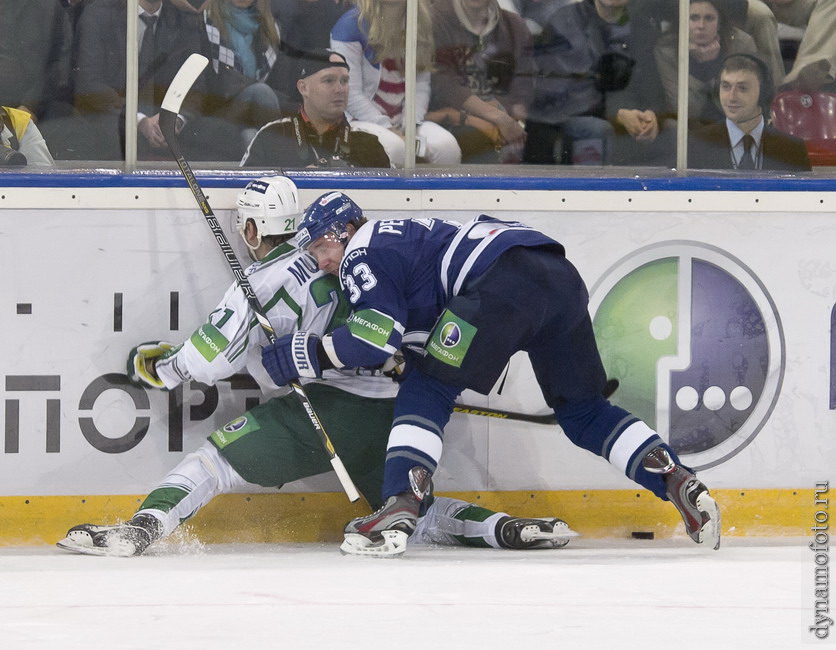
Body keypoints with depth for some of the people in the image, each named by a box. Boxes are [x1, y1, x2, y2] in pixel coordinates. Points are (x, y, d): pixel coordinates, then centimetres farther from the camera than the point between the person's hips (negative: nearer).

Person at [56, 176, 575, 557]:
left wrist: (156, 365, 12)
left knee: (216, 461, -2)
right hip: (385, 417, 7)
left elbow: (210, 359, -5)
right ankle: (502, 528, -1)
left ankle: (141, 529, -20)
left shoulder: (265, 281, -3)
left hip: (323, 408, -7)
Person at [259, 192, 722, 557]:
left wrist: (307, 354, 1)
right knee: (581, 409, 19)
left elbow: (378, 337, -6)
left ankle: (400, 509, -16)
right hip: (561, 275, 9)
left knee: (428, 388, -1)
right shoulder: (398, 236, 36)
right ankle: (676, 479, 6)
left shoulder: (362, 253, 7)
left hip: (505, 278, -9)